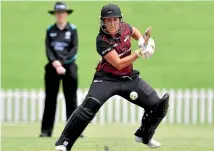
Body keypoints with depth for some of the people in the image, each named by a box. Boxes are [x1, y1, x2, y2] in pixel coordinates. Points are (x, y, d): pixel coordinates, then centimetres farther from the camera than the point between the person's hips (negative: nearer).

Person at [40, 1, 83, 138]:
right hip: (52, 67, 1)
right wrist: (55, 63, -17)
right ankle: (46, 130, 0)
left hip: (69, 66, -1)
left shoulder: (72, 29, 4)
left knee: (71, 98, -2)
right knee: (50, 98, -1)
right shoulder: (50, 30, 9)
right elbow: (48, 49, -1)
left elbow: (74, 49, -5)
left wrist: (61, 62, -16)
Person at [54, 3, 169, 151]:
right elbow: (118, 64, -24)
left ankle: (144, 136, 29)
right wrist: (139, 53, -23)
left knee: (157, 105, 2)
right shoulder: (102, 40, -21)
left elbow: (134, 30, 23)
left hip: (129, 78, 6)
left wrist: (142, 40, 2)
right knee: (89, 106, -28)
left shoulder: (125, 27, -4)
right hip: (107, 79, -6)